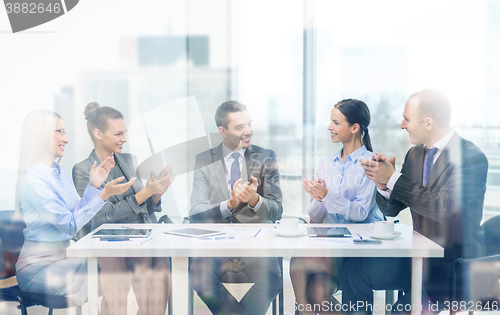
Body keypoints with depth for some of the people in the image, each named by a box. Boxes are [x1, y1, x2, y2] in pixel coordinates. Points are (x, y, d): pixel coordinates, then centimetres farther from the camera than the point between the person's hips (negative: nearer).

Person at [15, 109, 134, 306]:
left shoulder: (59, 172, 11)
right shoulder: (33, 179, -17)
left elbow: (77, 214, 11)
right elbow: (70, 225, -19)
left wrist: (93, 186, 2)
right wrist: (104, 194, -22)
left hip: (63, 256, 8)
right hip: (38, 266, -8)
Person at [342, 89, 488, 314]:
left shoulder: (471, 157, -15)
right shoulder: (415, 154, 8)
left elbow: (444, 208, -28)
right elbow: (391, 210, 9)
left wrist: (393, 179, -22)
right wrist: (382, 183, -13)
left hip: (456, 262, -7)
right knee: (355, 269, -9)